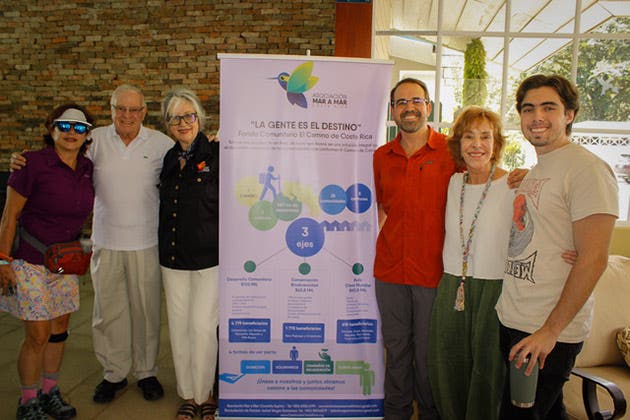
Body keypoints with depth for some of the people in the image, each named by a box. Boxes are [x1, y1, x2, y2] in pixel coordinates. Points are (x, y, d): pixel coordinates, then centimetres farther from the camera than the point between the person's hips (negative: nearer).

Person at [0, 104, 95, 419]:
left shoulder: (87, 168, 2)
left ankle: (49, 392, 32)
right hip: (29, 261, -5)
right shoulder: (33, 163, -14)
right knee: (38, 336, -2)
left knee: (60, 331, 13)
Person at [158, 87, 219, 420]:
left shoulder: (217, 154, -7)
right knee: (178, 327, 11)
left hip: (209, 257, -5)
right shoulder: (167, 158, 10)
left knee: (203, 327, -1)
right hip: (172, 257, 6)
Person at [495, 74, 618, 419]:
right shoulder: (533, 172, 13)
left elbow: (593, 259, -20)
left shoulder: (586, 168, -14)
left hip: (549, 333, -8)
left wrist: (551, 330, -20)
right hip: (512, 322, 8)